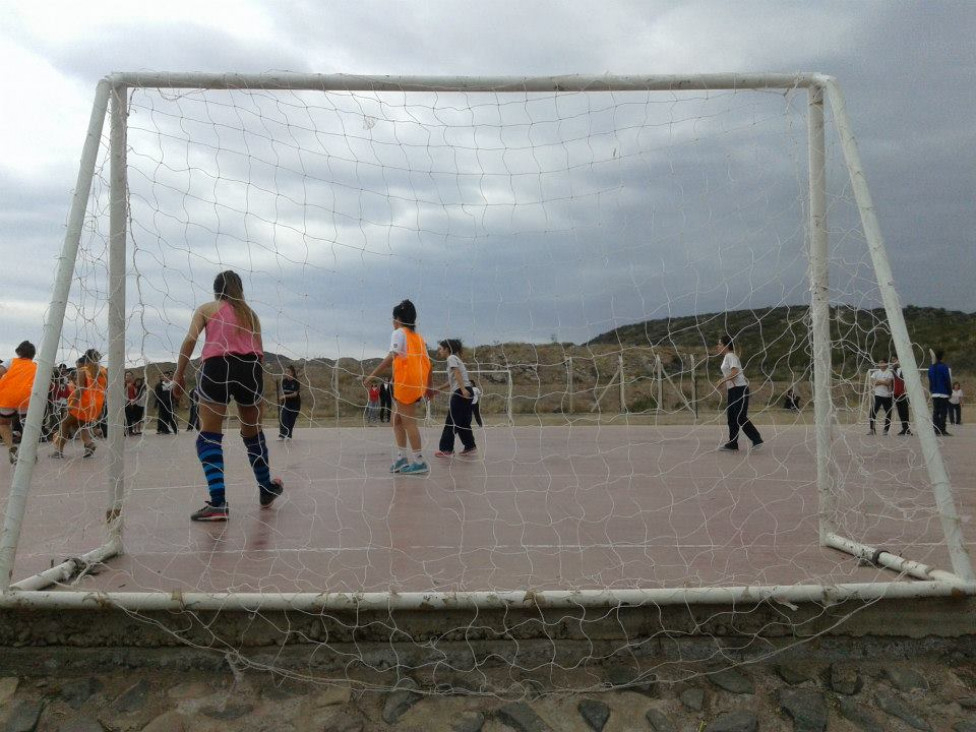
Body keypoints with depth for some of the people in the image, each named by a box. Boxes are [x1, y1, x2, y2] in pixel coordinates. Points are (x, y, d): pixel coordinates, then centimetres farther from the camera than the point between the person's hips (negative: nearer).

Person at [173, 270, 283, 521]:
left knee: (209, 436, -1)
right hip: (251, 368, 3)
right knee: (253, 432, 18)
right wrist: (258, 382, 24)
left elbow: (190, 341, 1)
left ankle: (218, 503, -13)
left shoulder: (207, 309, 15)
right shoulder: (250, 313, 23)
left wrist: (179, 373, 3)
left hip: (217, 367, -3)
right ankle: (266, 489, 31)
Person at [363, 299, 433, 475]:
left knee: (408, 421, -4)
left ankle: (419, 462, -2)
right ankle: (401, 458, 13)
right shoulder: (418, 337, 18)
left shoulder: (399, 333, -3)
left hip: (404, 383, -8)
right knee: (397, 419, 15)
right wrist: (429, 387, 23)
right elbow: (428, 364, 15)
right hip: (418, 385, 8)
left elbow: (392, 356, -18)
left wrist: (373, 375, -21)